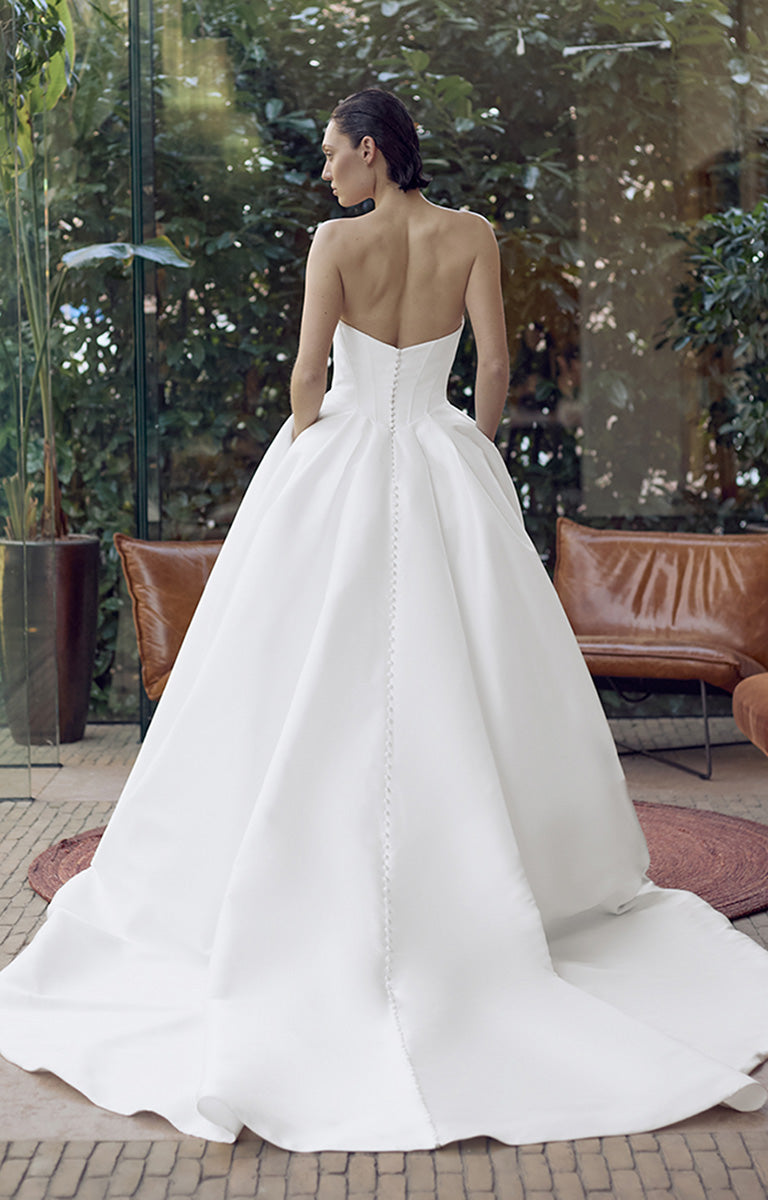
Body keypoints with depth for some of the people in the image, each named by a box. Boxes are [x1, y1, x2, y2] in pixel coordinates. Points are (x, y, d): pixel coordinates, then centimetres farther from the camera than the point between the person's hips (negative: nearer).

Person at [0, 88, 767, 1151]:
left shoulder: (339, 240, -5)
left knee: (318, 691, 4)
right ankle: (478, 887, 15)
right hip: (446, 467, 3)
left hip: (342, 463, -2)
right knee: (464, 684, 8)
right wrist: (470, 459, 11)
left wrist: (310, 469, 5)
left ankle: (315, 888, 10)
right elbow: (494, 364, -2)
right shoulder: (472, 235, 2)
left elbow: (308, 371, -9)